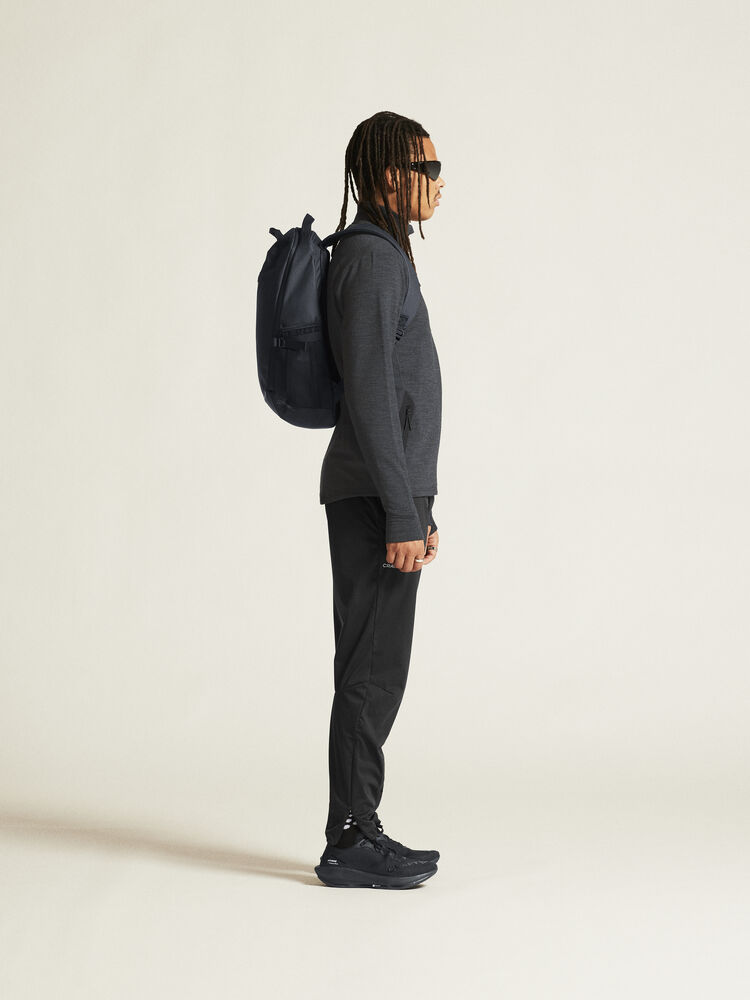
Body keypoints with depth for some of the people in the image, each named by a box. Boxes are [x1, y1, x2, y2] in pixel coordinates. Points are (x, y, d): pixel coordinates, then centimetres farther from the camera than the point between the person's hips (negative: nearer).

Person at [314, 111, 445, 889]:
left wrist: (416, 506, 23)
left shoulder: (381, 257, 18)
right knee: (374, 669, -5)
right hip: (375, 496, -10)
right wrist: (403, 517, -21)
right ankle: (350, 841, 1)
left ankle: (356, 831, 16)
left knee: (375, 669, 11)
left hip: (383, 491, 10)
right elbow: (368, 396, -21)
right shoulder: (370, 260, -15)